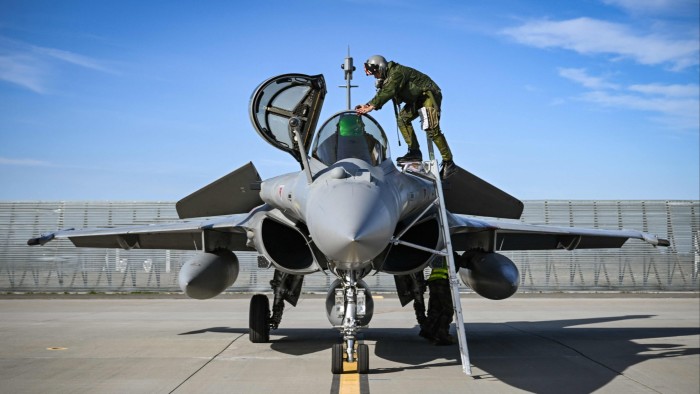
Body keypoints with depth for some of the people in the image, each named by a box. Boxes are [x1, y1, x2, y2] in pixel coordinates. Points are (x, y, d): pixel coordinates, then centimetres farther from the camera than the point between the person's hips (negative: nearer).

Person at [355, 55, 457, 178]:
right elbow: (381, 94, 7)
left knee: (432, 129, -17)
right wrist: (366, 105, -8)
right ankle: (414, 151, -3)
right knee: (402, 118, -1)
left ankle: (448, 162, -13)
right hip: (417, 99, 10)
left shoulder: (397, 73, -22)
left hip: (430, 94, -10)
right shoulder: (387, 78, 10)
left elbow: (388, 92, -33)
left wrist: (372, 106, -36)